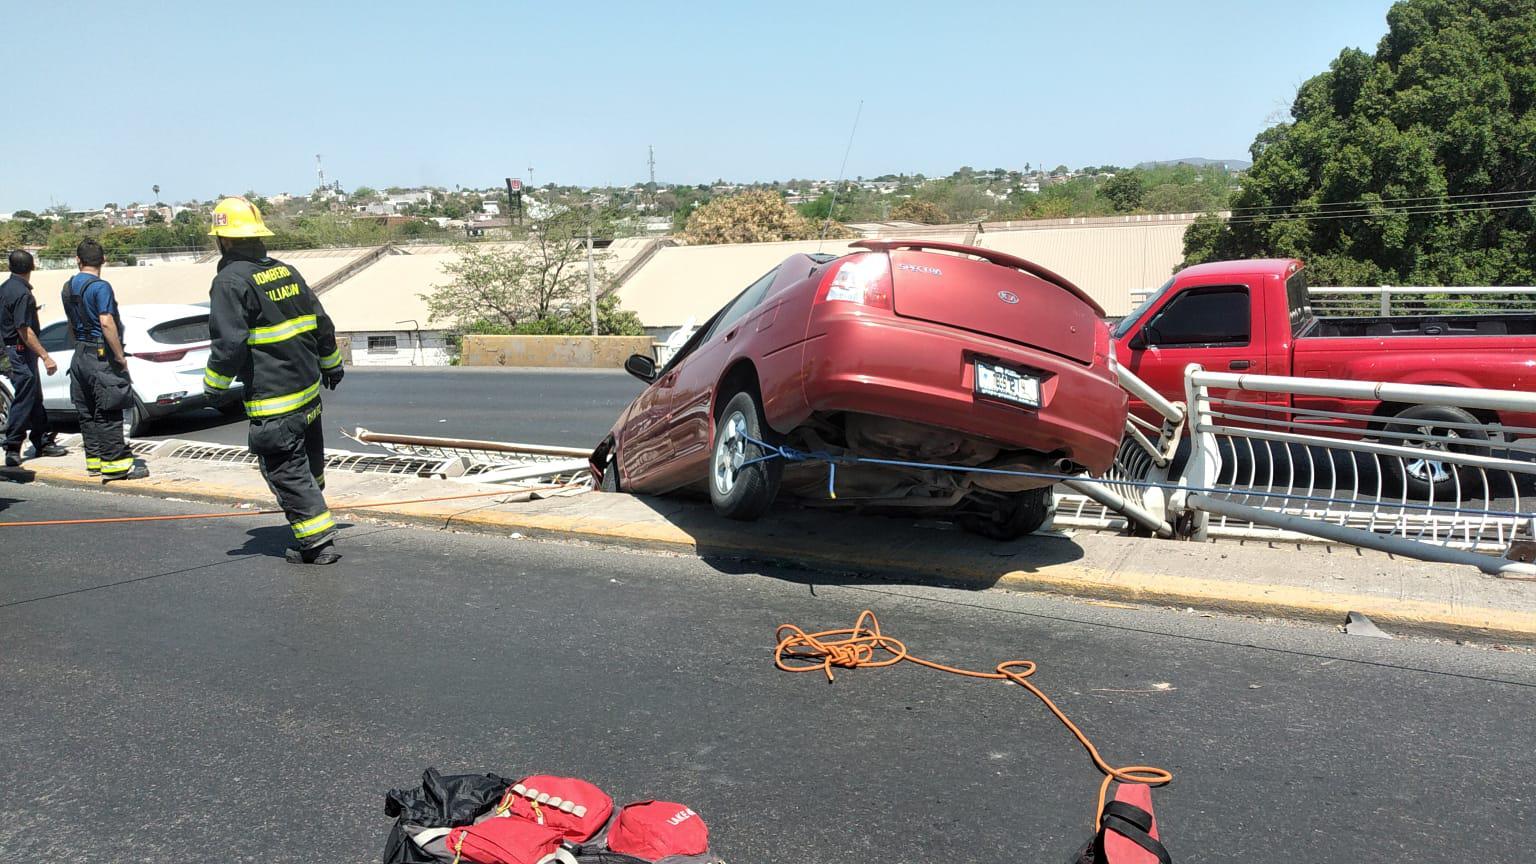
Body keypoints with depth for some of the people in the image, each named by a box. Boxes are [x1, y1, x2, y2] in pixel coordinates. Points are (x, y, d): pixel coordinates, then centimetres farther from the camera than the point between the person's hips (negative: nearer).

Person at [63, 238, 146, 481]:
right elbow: (106, 323, -23)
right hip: (101, 356, -8)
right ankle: (115, 463, -7)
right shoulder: (100, 287, -14)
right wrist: (120, 356, -18)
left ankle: (94, 460, 18)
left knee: (87, 413, 12)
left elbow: (72, 324, 21)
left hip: (80, 354, 8)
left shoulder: (68, 287, 12)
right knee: (108, 413, -7)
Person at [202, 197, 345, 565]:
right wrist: (331, 364, 28)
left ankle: (317, 542, -2)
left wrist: (214, 384, -6)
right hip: (309, 389, 8)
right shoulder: (287, 271, 10)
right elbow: (322, 324, 15)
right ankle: (316, 533, 34)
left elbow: (229, 344, -20)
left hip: (272, 402, -8)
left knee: (286, 473, -2)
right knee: (310, 467, 20)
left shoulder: (230, 281, -14)